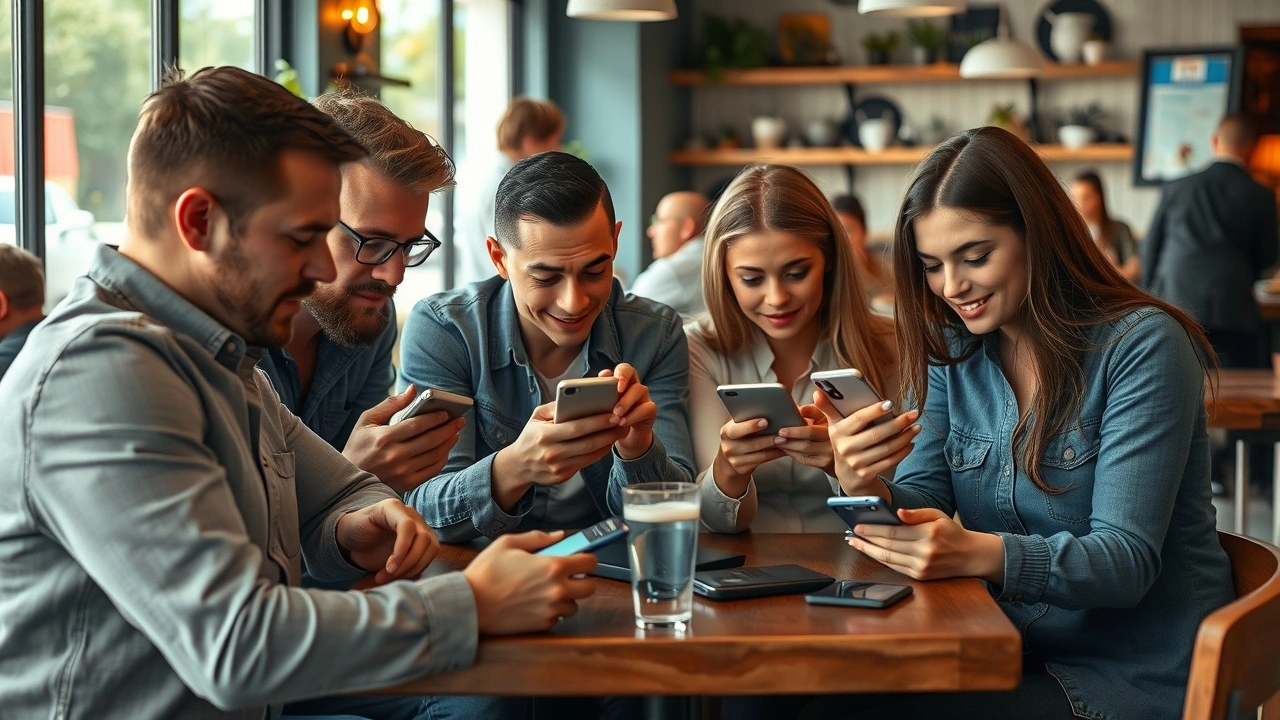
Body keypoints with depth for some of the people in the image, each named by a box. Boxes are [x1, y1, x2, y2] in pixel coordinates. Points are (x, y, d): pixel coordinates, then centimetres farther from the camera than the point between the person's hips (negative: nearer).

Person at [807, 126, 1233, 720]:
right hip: (1015, 658, 6)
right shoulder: (954, 352, 6)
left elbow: (1127, 562, -19)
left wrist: (982, 554, -36)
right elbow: (923, 509, 0)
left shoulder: (1140, 347, -13)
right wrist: (866, 491, -24)